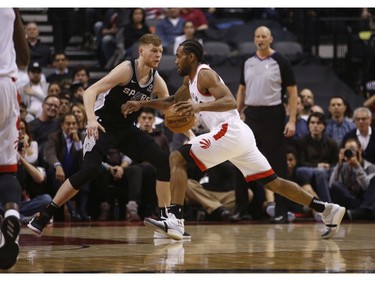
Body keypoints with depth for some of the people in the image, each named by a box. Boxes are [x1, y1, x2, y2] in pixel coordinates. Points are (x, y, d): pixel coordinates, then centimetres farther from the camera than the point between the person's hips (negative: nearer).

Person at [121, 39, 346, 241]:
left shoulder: (204, 74, -6)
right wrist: (141, 104, 26)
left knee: (177, 159, -12)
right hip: (238, 136, 10)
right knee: (273, 182, 12)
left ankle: (175, 221, -25)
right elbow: (171, 103, 35)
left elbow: (231, 101, -20)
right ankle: (328, 210, 11)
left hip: (229, 132, -10)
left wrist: (199, 107, -33)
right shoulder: (190, 80, 23)